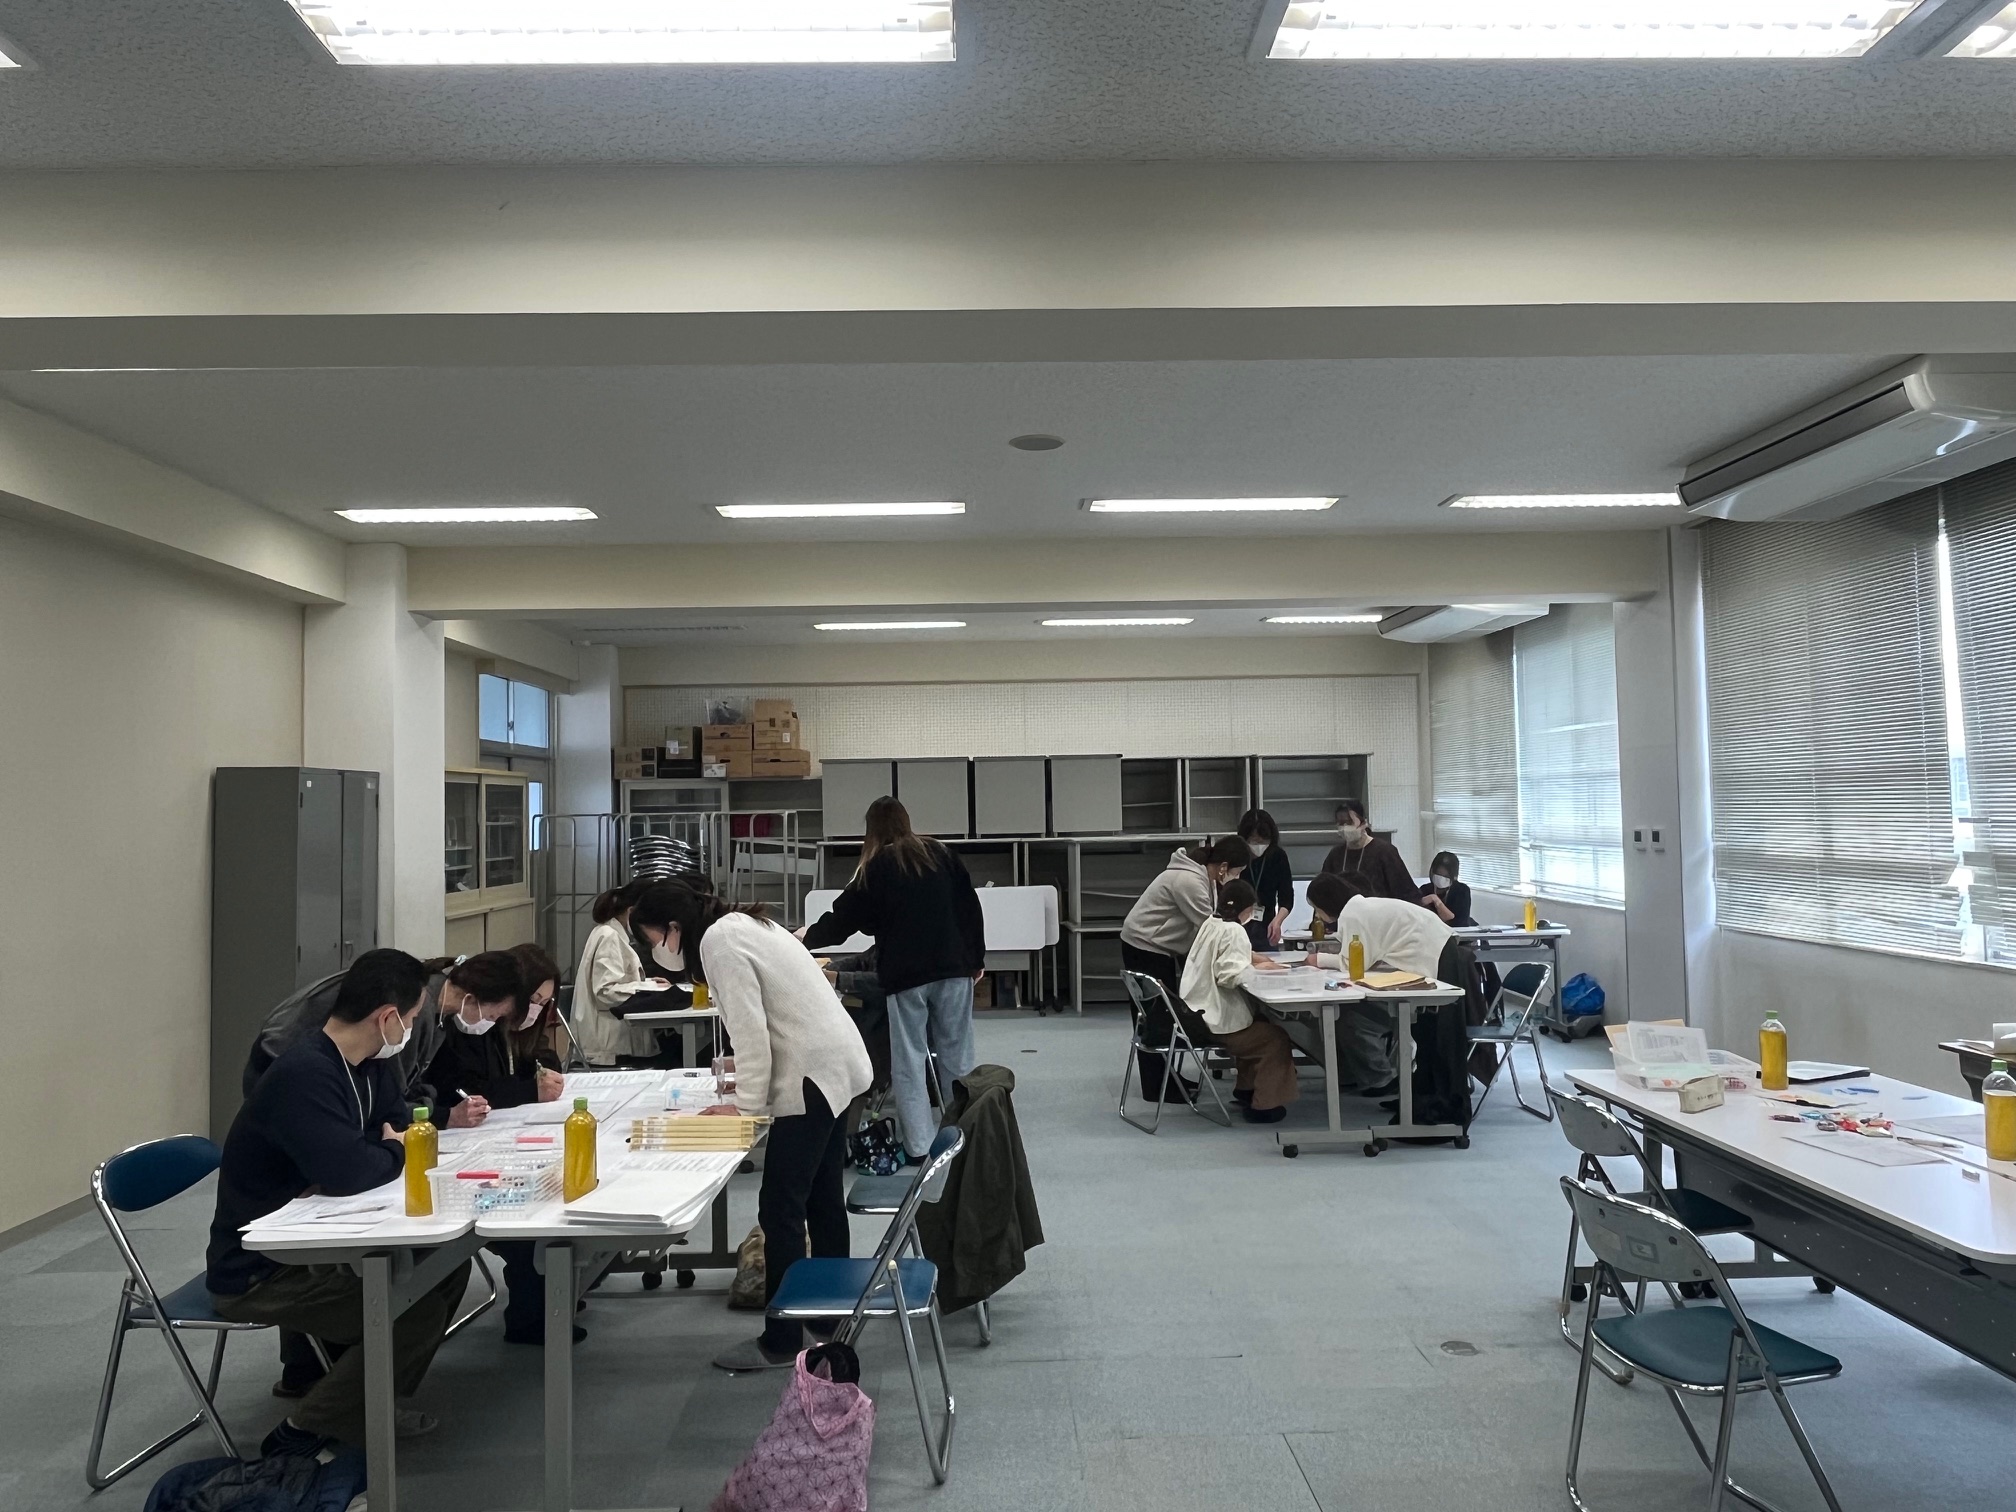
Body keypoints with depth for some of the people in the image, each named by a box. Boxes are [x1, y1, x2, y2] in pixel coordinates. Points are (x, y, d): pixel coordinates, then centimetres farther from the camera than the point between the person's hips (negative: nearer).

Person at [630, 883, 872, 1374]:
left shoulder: (718, 941, -14)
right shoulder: (742, 923, 14)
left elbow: (750, 1027, -18)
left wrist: (748, 1103, -12)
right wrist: (748, 1065, 20)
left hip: (813, 1076, -10)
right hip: (836, 1065, 10)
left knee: (780, 1209, -3)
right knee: (822, 1200, 19)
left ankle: (781, 1342, 6)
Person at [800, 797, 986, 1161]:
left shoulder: (876, 868, 1)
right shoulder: (941, 854, 8)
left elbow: (844, 918, 7)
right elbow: (970, 908, 7)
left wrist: (808, 937, 25)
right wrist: (975, 958, 13)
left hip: (905, 975, -3)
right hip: (953, 968, 3)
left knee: (910, 1060, 3)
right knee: (956, 1056, 9)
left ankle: (919, 1145, 3)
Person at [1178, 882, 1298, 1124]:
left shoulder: (1210, 924, 9)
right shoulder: (1233, 931, -19)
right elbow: (1230, 975, -29)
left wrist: (1257, 960, 4)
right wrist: (1260, 967, -14)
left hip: (1198, 1013, 10)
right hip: (1217, 1019, -10)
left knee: (1259, 1025, 29)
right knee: (1276, 1038, 2)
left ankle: (1245, 1089, 34)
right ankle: (1265, 1106, 7)